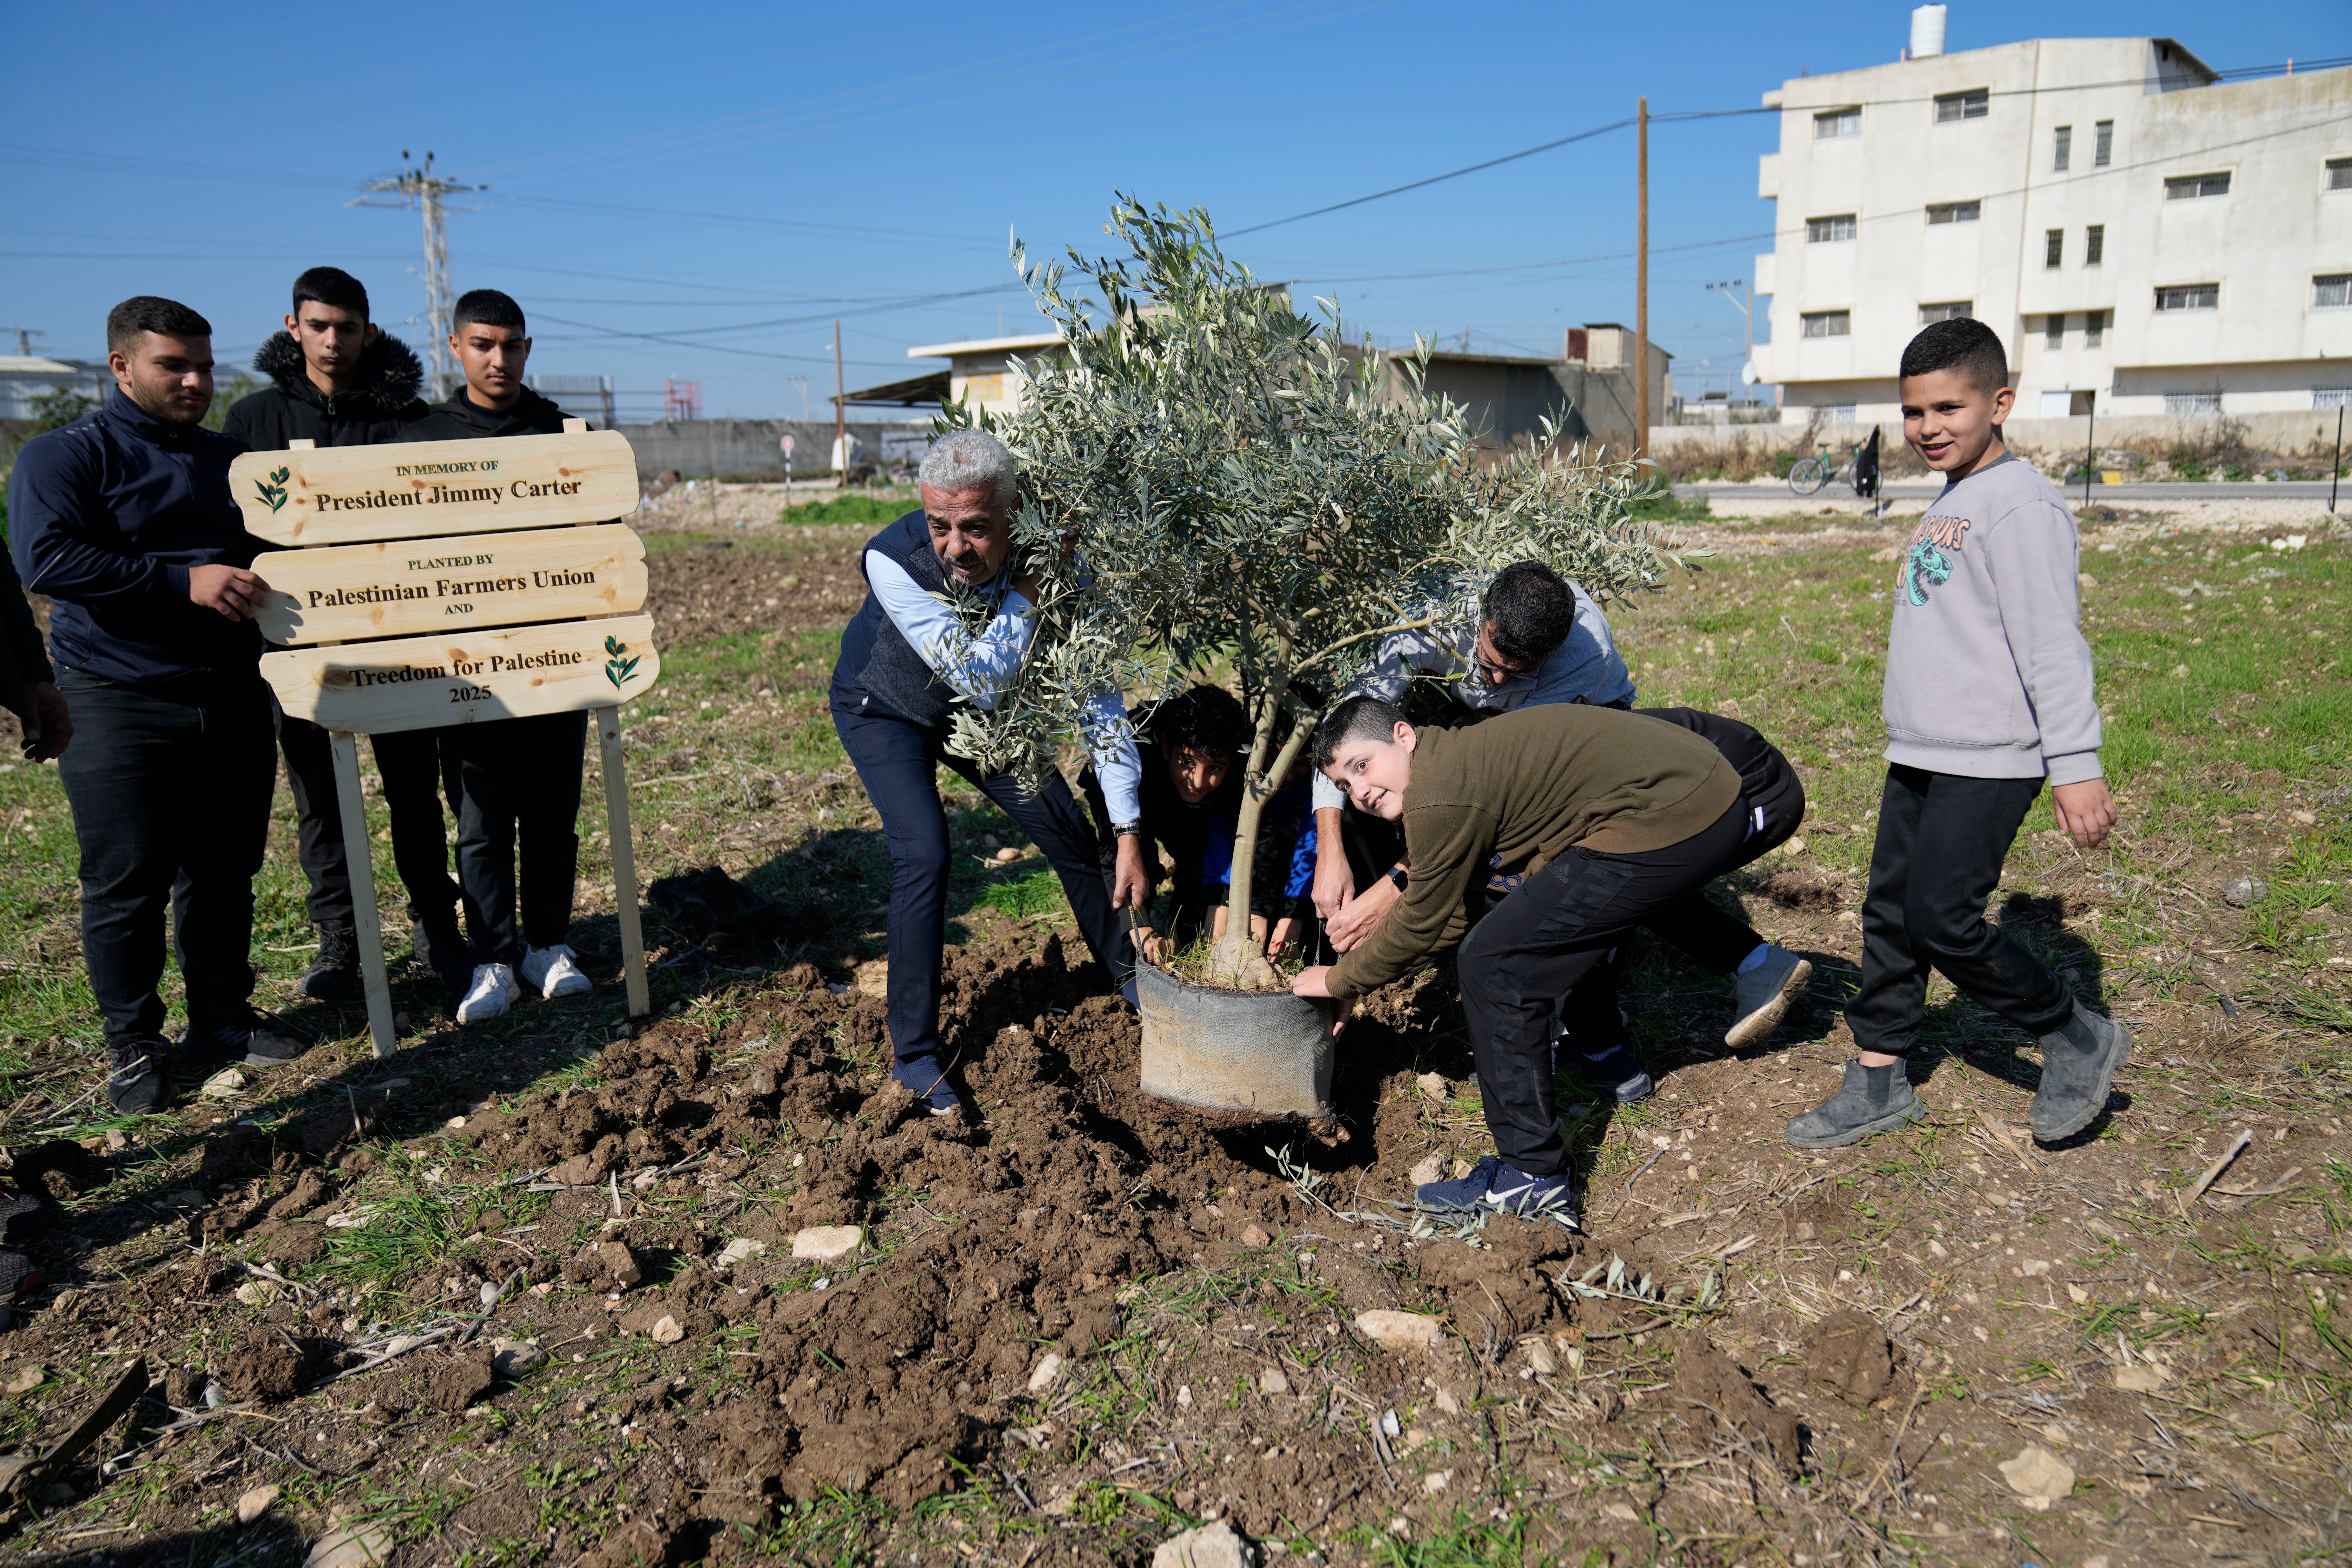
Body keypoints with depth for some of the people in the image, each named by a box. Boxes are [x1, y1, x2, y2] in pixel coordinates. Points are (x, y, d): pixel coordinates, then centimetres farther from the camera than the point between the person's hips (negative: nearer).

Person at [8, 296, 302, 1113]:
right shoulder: (65, 455, -2)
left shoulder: (231, 460, 16)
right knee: (127, 883, -1)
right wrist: (184, 581, -22)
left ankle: (222, 1016, 24)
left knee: (226, 870, 10)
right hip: (120, 706, -5)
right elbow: (46, 558, -17)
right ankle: (134, 1043, 12)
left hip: (234, 699, 5)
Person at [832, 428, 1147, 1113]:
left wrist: (1129, 835, -25)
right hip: (883, 710, -3)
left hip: (975, 709, 3)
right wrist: (1029, 587, -45)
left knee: (1068, 830, 4)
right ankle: (913, 1054, -5)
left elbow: (1097, 694, -23)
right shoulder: (891, 561, -39)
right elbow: (981, 679, -39)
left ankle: (1133, 980, 30)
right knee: (924, 853, -21)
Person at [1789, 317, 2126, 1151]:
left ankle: (2078, 1038, 15)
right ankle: (1878, 1082, 21)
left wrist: (2075, 764, -23)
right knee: (1890, 914, 11)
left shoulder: (2019, 504, -14)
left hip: (1988, 764, -9)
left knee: (1941, 919, -8)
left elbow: (2053, 643, -20)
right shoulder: (1949, 504, 14)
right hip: (1920, 756, 9)